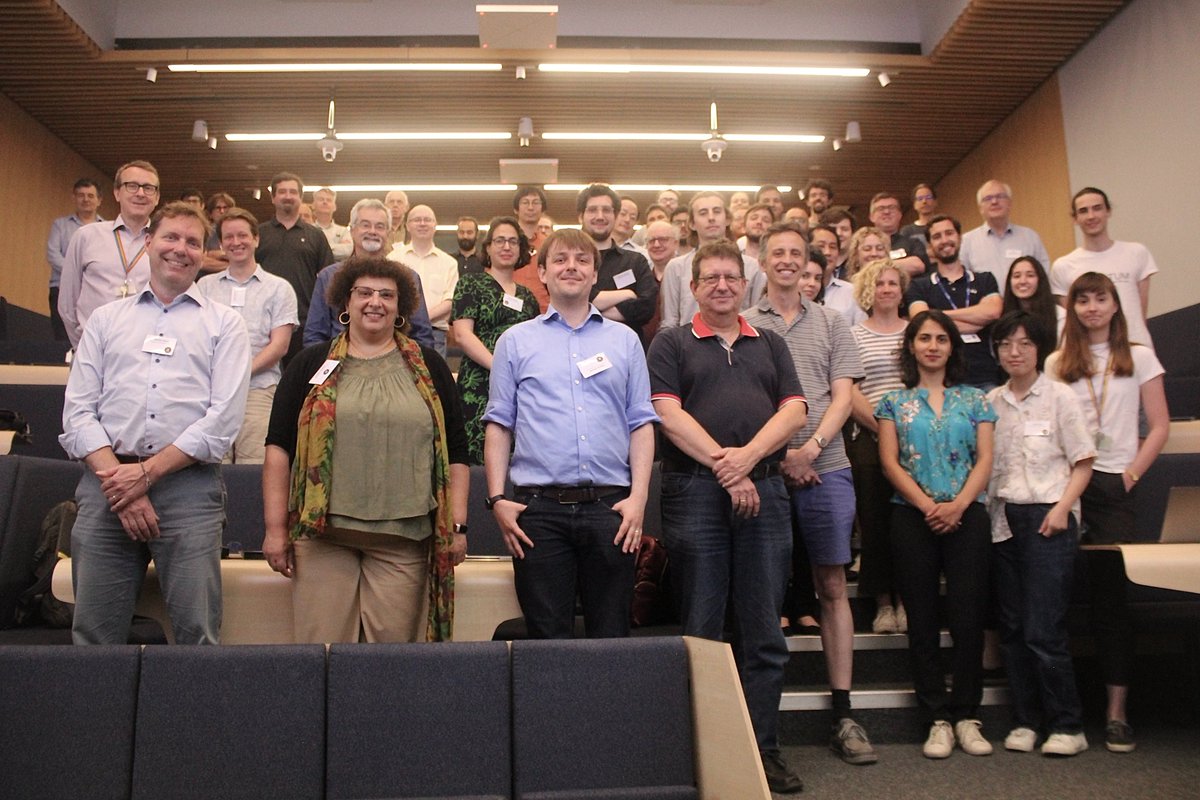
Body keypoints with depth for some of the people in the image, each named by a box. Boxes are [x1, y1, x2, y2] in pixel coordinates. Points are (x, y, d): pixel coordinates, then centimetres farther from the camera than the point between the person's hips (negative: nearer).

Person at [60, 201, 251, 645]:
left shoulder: (224, 323, 9)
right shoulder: (106, 319, 17)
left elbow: (223, 419, -2)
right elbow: (77, 413, 8)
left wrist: (146, 472, -8)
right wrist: (117, 478, -7)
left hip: (188, 487, -2)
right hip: (106, 485, 2)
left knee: (198, 634, -2)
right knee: (93, 636, 5)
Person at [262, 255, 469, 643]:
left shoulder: (428, 367, 11)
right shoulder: (311, 364, 11)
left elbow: (456, 452, 9)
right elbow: (279, 446, 7)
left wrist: (457, 525, 2)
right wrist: (276, 527, 0)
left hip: (404, 537, 0)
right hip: (323, 531, 0)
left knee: (395, 645, 1)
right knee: (322, 645, 1)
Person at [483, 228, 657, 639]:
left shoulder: (625, 340, 13)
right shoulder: (515, 341, 11)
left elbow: (641, 423, 9)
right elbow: (499, 424, 8)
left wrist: (638, 497, -2)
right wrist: (497, 498, -2)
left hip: (610, 506, 1)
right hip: (539, 508, 0)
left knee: (611, 636, 8)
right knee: (547, 637, 6)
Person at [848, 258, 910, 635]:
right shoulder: (854, 335, 7)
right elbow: (850, 394, -1)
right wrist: (883, 425, -12)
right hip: (868, 438, -1)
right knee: (874, 520, 0)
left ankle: (906, 597, 11)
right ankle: (883, 601, 9)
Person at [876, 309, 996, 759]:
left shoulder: (974, 400, 11)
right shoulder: (895, 402, 9)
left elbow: (985, 459, 3)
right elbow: (890, 461, 1)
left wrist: (958, 505, -12)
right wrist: (927, 505, -12)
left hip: (967, 516, 0)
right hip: (912, 517, 0)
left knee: (968, 616, -1)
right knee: (922, 620, 2)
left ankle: (967, 716, 11)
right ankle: (938, 718, 11)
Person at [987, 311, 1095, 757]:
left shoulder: (1059, 398, 0)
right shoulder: (990, 402, 11)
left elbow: (1082, 463, -1)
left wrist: (1062, 507, -14)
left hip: (1047, 519, -4)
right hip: (1003, 519, 4)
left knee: (1043, 629, -7)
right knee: (1011, 627, 7)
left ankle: (1068, 726, 7)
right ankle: (1026, 720, 17)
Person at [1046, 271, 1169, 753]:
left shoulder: (1139, 358, 9)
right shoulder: (1057, 364, 12)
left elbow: (1159, 427, 6)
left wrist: (1132, 473, -5)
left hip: (1113, 484, -1)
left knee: (1111, 594, -2)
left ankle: (1116, 712, 3)